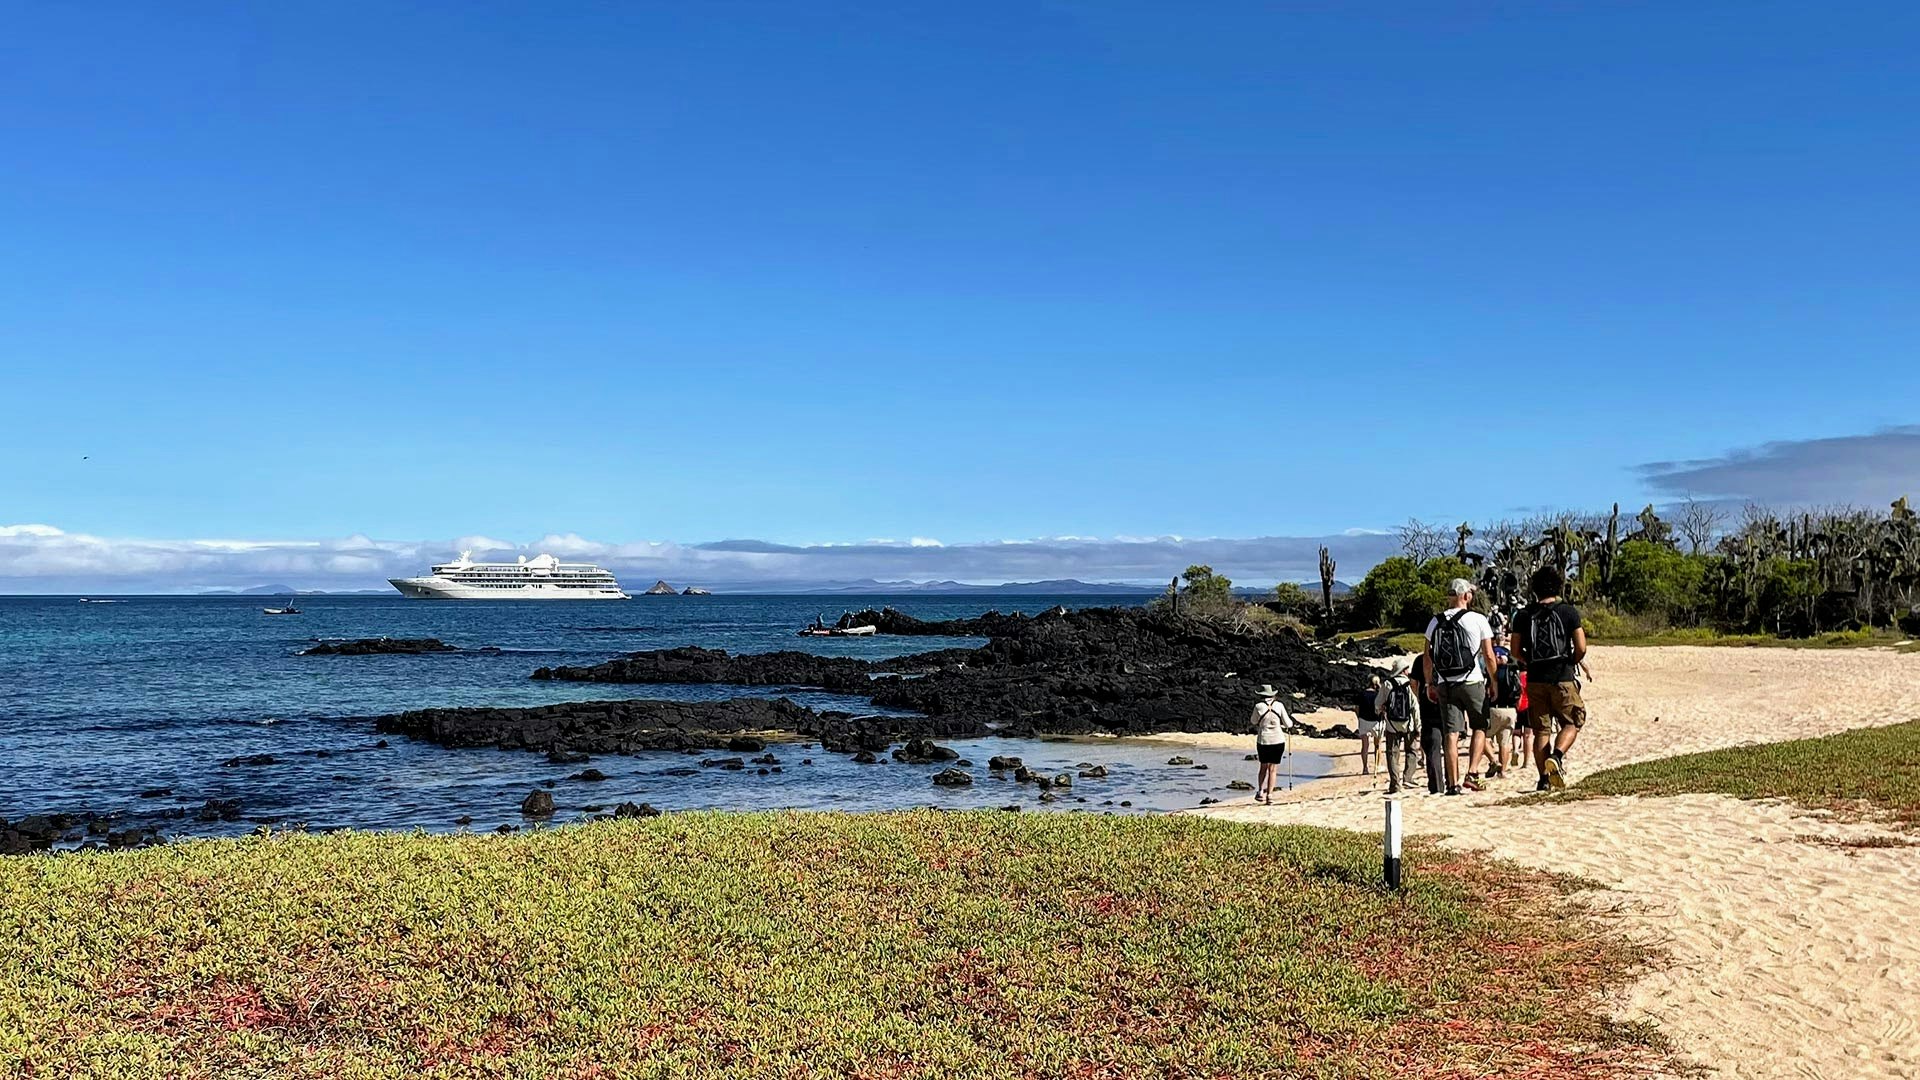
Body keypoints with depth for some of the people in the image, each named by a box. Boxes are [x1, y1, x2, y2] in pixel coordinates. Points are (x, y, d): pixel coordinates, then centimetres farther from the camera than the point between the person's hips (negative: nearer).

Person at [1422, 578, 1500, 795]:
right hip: (1472, 682, -3)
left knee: (1452, 734, 3)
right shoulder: (1478, 619, -4)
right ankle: (1472, 774, 2)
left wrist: (1430, 684, 18)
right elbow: (1489, 656, -3)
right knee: (1480, 728, 13)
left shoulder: (1435, 622, 5)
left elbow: (1428, 658, 8)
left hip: (1445, 685, 3)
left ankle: (1453, 783, 2)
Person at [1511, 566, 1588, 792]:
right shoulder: (1568, 611, -3)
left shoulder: (1524, 615, 4)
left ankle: (1544, 778, 5)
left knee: (1541, 730, 8)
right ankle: (1556, 757, -17)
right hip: (1563, 679, -3)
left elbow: (1516, 651, 5)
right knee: (1571, 723, 9)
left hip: (1535, 680, 3)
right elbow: (1581, 648, -4)